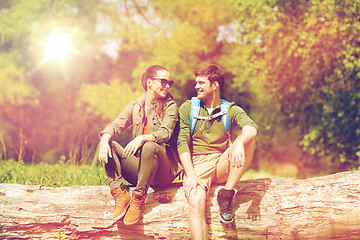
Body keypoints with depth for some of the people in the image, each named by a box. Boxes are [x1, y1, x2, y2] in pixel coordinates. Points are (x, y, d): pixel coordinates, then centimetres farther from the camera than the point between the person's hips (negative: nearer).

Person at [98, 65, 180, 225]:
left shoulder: (170, 106, 3)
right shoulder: (136, 106, 14)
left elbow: (165, 133, -13)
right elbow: (117, 124, 1)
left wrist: (142, 138, -33)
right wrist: (105, 139, -22)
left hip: (162, 173, -4)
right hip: (138, 167, 4)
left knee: (150, 146, -36)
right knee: (109, 145, -14)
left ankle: (138, 199, -26)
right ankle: (120, 195, -23)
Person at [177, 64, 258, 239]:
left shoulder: (231, 110, 8)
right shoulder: (187, 108, 9)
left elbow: (251, 127, -13)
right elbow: (182, 143, -1)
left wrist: (239, 143, -38)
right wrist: (191, 176, -16)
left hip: (221, 166, 1)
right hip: (196, 164, -1)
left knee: (248, 139, -24)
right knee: (196, 203, -31)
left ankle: (226, 195, -20)